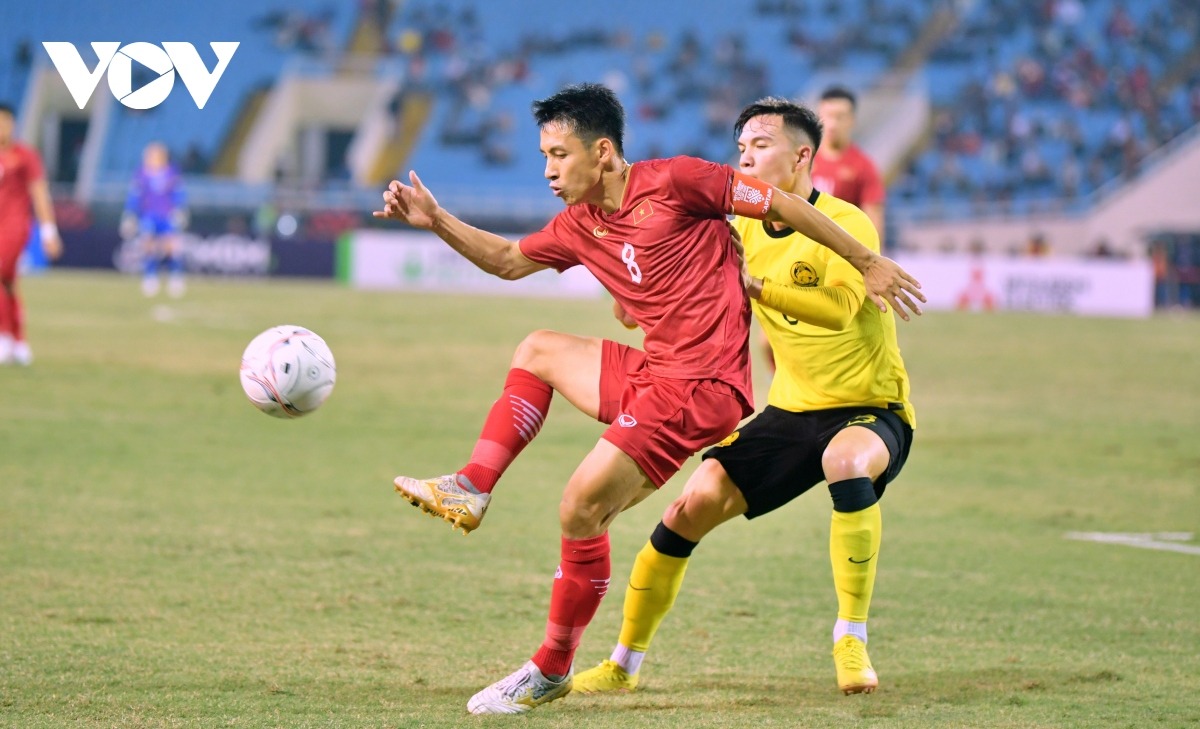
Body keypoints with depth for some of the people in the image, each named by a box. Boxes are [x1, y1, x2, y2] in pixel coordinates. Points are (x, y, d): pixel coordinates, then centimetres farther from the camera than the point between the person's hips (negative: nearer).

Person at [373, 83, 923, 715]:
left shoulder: (673, 181, -12)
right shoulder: (579, 226, 11)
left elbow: (781, 205, -6)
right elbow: (508, 261, 27)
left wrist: (868, 264, -2)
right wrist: (435, 221, 13)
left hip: (700, 386, -9)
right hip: (651, 373, 9)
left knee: (582, 511, -10)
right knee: (539, 350, 18)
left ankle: (551, 671, 3)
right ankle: (470, 492, 9)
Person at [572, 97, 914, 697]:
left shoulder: (846, 225, -17)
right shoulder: (745, 232, 3)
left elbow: (839, 307, -36)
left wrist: (753, 283, -45)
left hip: (870, 410, -6)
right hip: (791, 409, 6)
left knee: (847, 462, -40)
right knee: (690, 508, -7)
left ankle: (851, 644, -28)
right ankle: (623, 664, 11)